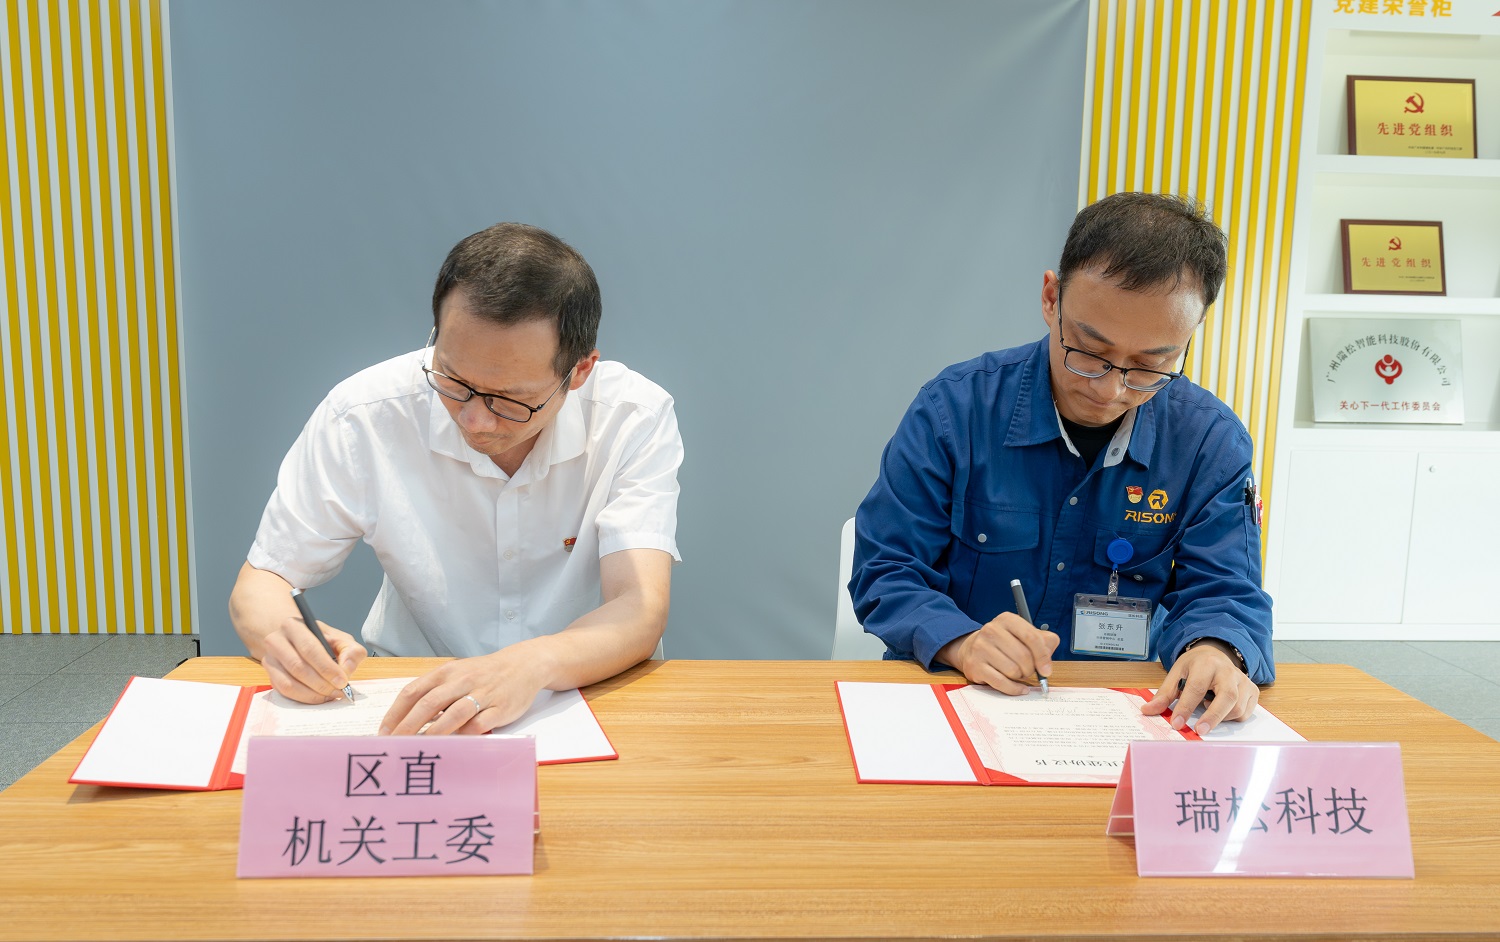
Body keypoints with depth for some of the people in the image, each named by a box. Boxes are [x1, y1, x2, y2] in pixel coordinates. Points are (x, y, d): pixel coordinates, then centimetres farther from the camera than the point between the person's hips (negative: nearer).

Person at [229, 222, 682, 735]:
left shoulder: (634, 417, -14)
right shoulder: (363, 416, -12)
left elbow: (640, 614, -22)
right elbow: (261, 582, -2)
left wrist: (531, 665, -41)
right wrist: (280, 633, -24)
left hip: (585, 700, -1)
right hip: (410, 702, 2)